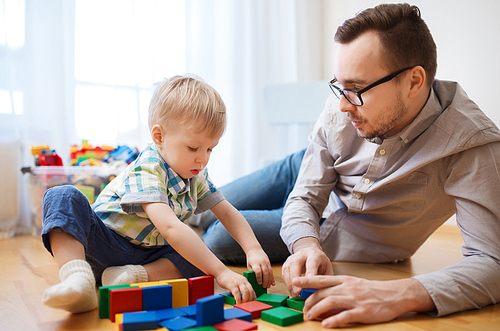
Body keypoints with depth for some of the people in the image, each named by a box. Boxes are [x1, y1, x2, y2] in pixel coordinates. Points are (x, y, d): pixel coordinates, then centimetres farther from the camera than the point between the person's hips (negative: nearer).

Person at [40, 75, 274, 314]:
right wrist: (221, 272, -45)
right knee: (64, 197, -29)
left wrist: (254, 250, -15)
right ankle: (78, 280, -46)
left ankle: (136, 276, -28)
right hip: (103, 245, -6)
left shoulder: (196, 175, -1)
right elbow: (169, 227, -40)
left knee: (200, 254, -14)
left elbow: (227, 212, 3)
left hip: (149, 254, 6)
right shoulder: (147, 170, -27)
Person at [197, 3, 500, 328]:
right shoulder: (340, 111, -25)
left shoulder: (472, 144, -36)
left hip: (354, 253, -2)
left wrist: (398, 295, -58)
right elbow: (304, 198, -17)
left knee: (222, 235, -7)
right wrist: (307, 245, -39)